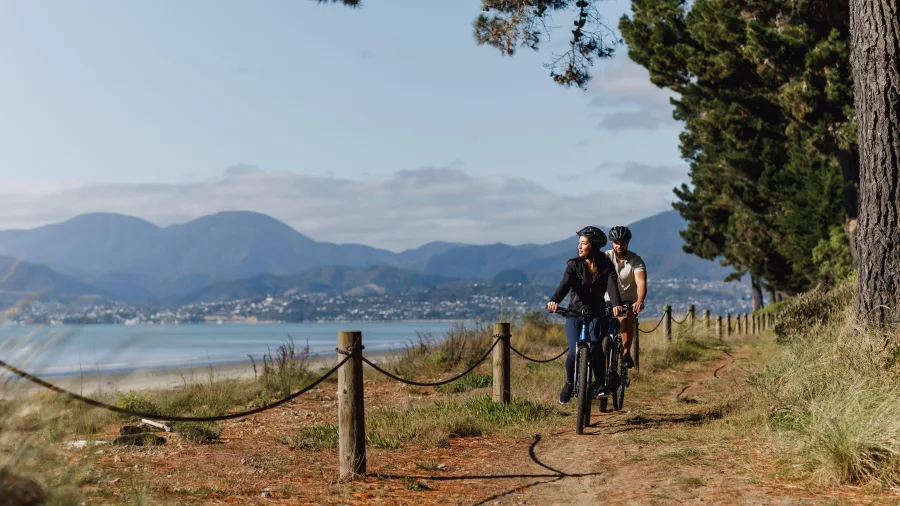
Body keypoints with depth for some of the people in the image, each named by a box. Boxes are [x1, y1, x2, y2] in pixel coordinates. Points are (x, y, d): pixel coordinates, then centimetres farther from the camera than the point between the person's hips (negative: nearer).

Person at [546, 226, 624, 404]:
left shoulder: (606, 267, -3)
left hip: (596, 314, 0)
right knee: (575, 350, -16)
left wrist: (616, 304, -42)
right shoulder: (574, 265, -2)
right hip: (574, 313, 1)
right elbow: (564, 284, -18)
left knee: (594, 347, -24)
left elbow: (612, 286, -20)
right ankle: (569, 383, 12)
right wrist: (554, 300, -39)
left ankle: (600, 383, 0)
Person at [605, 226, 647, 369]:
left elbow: (641, 282, -25)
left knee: (625, 319, -32)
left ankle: (626, 354, -20)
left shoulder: (636, 260, -11)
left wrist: (640, 301, -44)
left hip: (629, 301, -2)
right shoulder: (605, 257, -8)